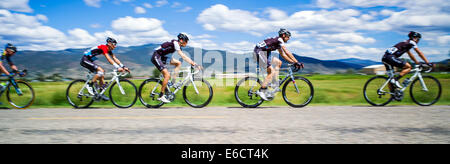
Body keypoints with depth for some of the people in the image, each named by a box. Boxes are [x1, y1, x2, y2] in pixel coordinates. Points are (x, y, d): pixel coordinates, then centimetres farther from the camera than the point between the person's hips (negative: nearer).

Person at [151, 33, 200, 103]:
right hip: (156, 57, -9)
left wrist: (193, 63, -1)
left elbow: (184, 56, 8)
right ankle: (161, 96, -7)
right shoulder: (175, 43, -19)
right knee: (167, 75, -16)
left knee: (178, 63, 3)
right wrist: (192, 63, -28)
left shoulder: (178, 46, 8)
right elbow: (182, 56, -26)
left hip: (162, 57, 9)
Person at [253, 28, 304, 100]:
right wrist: (297, 62, -17)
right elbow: (287, 52, -17)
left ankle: (275, 81, 9)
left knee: (279, 62, 10)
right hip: (259, 52, -10)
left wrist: (293, 62, 16)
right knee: (271, 71, -11)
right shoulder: (279, 40, -10)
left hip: (264, 54, 10)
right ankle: (261, 91, -10)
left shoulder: (278, 43, 18)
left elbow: (283, 55, 23)